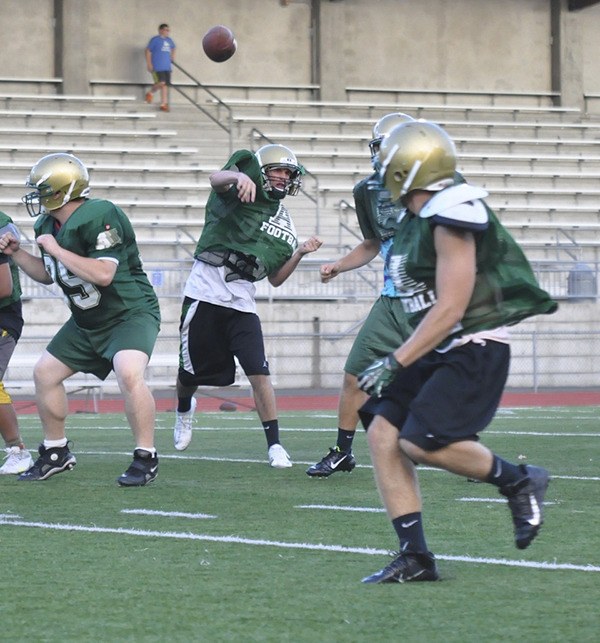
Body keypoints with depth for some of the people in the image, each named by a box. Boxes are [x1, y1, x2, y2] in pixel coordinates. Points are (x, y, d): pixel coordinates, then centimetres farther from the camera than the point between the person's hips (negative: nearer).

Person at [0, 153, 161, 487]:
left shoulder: (101, 217, -24)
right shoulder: (48, 226, 3)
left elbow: (103, 274, -33)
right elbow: (47, 274, 19)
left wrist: (56, 250, -27)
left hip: (131, 313, -9)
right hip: (87, 322, 9)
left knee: (129, 373, -31)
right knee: (45, 373, 9)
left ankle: (146, 458, -18)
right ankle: (56, 452, 24)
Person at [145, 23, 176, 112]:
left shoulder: (169, 40, 14)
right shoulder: (155, 40, -4)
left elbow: (173, 48, 35)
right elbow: (148, 51, -5)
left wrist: (172, 56, 18)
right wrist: (149, 64, -11)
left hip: (167, 67, 6)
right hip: (157, 67, -6)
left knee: (165, 85, 3)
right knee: (161, 82, -18)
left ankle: (164, 104, 7)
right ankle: (150, 93, 10)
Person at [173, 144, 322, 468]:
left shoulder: (284, 224, 15)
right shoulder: (241, 192, -2)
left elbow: (275, 279, 16)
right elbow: (217, 178, -27)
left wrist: (299, 253, 1)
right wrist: (239, 176, -49)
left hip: (241, 299, 4)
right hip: (205, 289, -4)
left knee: (259, 371, -12)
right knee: (193, 370, 8)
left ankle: (274, 445, -8)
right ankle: (184, 410, 42)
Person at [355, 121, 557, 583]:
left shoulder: (451, 220, -18)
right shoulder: (417, 220, 10)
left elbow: (449, 310, -21)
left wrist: (394, 363, -20)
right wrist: (399, 362, 20)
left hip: (474, 349, -9)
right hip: (438, 351, 10)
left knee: (421, 441, -20)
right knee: (383, 434, -2)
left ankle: (518, 481, 3)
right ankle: (415, 557, 1)